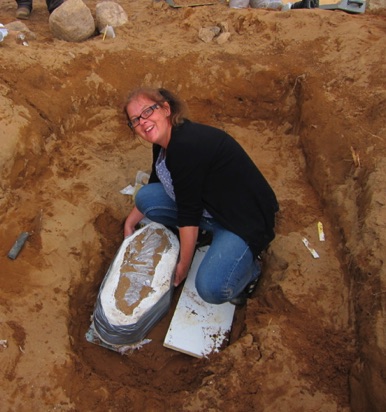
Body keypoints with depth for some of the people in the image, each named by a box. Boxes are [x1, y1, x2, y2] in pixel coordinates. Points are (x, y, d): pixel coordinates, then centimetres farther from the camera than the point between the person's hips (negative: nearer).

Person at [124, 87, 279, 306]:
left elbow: (188, 213, -23)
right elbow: (154, 185, 18)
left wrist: (184, 264, -12)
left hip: (244, 219, -9)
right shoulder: (164, 142, 0)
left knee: (211, 288, -28)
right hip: (208, 205, 9)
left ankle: (249, 267, 4)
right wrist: (130, 223, 22)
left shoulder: (186, 146, -29)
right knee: (145, 197, -2)